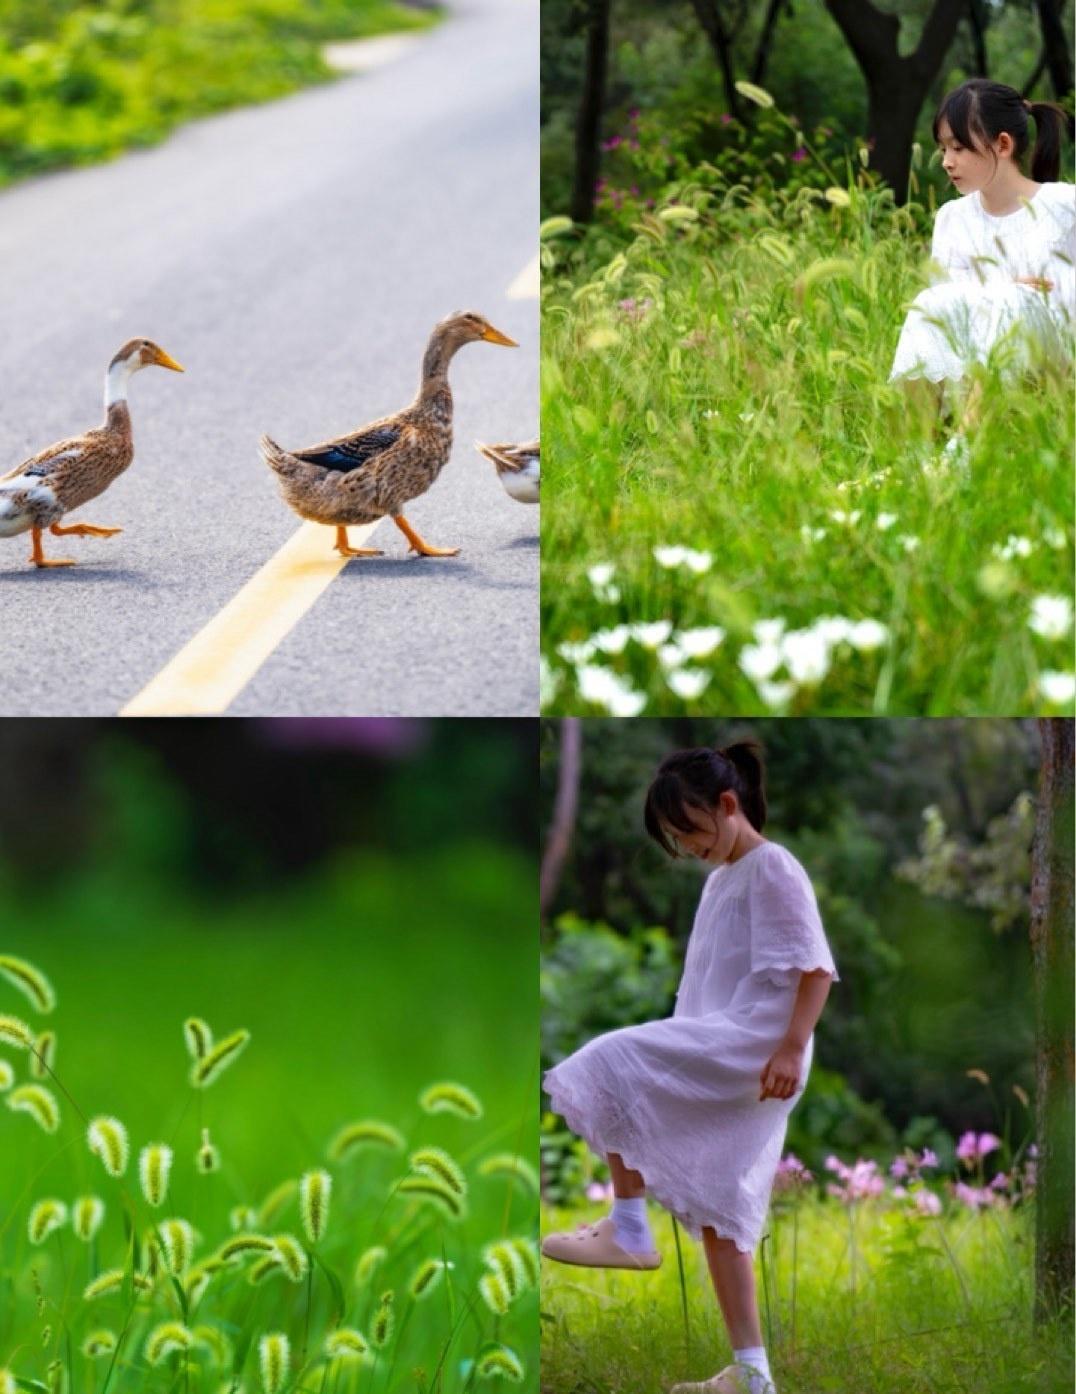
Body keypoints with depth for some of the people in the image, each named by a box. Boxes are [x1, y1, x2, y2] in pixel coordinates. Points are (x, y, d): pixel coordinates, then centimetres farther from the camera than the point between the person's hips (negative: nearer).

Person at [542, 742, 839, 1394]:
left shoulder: (771, 867, -6)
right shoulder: (722, 879, 22)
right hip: (716, 1068, 10)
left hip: (754, 1046, -10)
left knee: (613, 1063, -19)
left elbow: (815, 967, -15)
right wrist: (683, 1060, 22)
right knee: (717, 1212, 6)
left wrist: (793, 1048, -25)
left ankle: (629, 1231, -12)